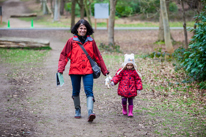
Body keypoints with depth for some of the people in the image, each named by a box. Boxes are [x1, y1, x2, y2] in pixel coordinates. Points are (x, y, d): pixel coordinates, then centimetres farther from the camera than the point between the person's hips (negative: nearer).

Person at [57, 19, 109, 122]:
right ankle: (77, 111, 28)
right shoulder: (71, 41, 1)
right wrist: (60, 69, -8)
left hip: (88, 71, 0)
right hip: (75, 70, 1)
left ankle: (90, 112, -22)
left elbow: (98, 57, 12)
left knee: (89, 91, -13)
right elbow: (64, 55, 2)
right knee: (76, 92, 12)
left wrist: (104, 70, 12)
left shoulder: (91, 42, 6)